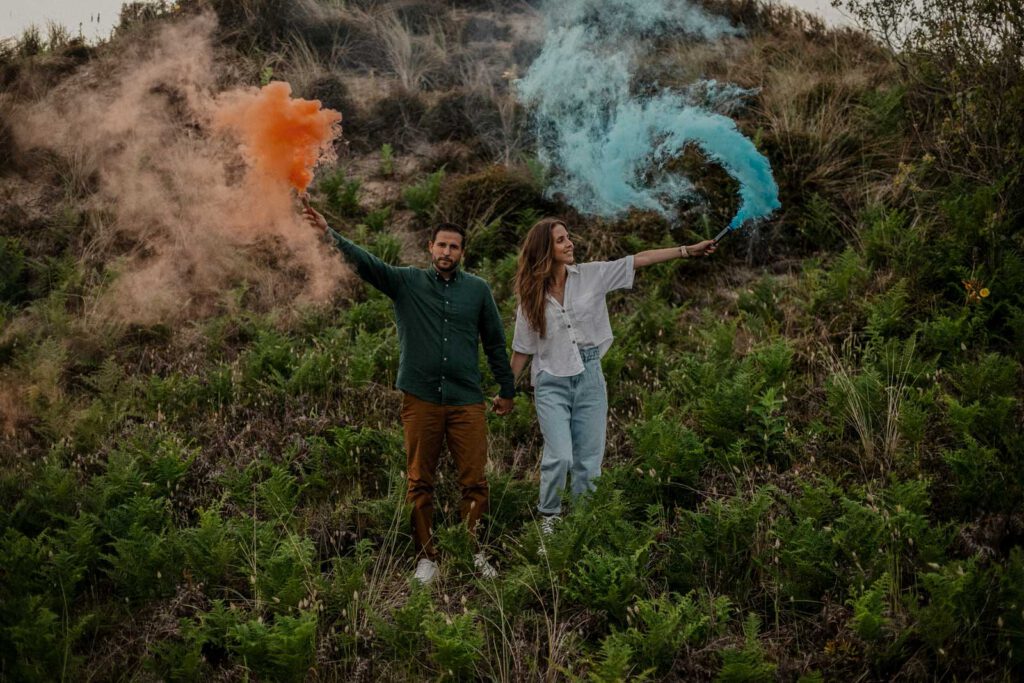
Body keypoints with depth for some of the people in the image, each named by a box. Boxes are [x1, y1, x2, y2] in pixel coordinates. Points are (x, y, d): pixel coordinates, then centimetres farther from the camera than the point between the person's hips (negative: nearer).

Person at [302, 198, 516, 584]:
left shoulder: (478, 290, 8)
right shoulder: (406, 283, 5)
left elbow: (495, 342, 14)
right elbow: (364, 262, -8)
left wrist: (507, 389, 17)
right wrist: (328, 231, -23)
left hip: (467, 402, 1)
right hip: (421, 400, 0)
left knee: (474, 482, 0)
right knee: (420, 483, 5)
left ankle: (474, 553, 15)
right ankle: (426, 557, 15)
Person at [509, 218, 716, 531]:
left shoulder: (591, 275, 0)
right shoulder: (532, 296, -1)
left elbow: (640, 259, -3)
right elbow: (523, 349, 5)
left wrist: (688, 250, -7)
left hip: (589, 379, 2)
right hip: (552, 384, -2)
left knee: (589, 462, 5)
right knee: (559, 457, -14)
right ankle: (548, 517, 7)